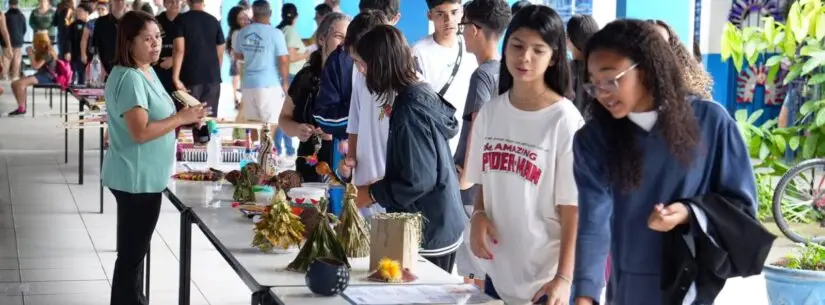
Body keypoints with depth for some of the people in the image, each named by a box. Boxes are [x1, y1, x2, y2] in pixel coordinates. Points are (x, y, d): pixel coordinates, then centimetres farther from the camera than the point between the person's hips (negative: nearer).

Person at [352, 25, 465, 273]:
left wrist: (372, 194, -7)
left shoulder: (410, 110, -20)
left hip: (428, 236, -9)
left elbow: (418, 181, -22)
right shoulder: (422, 93, 7)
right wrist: (378, 186, 14)